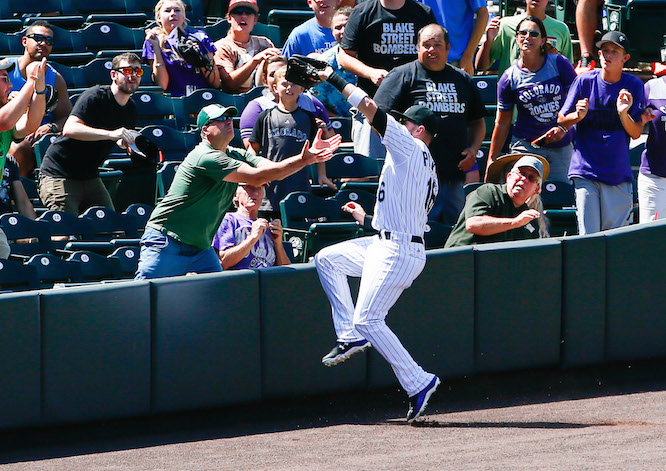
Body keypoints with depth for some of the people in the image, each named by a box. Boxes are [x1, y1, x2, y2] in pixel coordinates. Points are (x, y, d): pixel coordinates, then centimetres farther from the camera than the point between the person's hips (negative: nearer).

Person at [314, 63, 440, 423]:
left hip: (399, 251, -10)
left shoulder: (411, 148, -8)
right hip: (385, 244, 10)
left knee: (369, 319, -12)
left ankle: (417, 382, -9)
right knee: (327, 259, 16)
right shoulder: (425, 167, 19)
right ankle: (351, 335, 10)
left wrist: (332, 77, -6)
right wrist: (366, 217, 33)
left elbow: (370, 107, -13)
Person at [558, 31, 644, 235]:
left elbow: (636, 133, 1)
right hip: (586, 170, -1)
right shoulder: (585, 81, -1)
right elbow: (561, 122, 6)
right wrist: (578, 116, -15)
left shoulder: (634, 86, 1)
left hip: (619, 172, 1)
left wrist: (623, 114, -17)